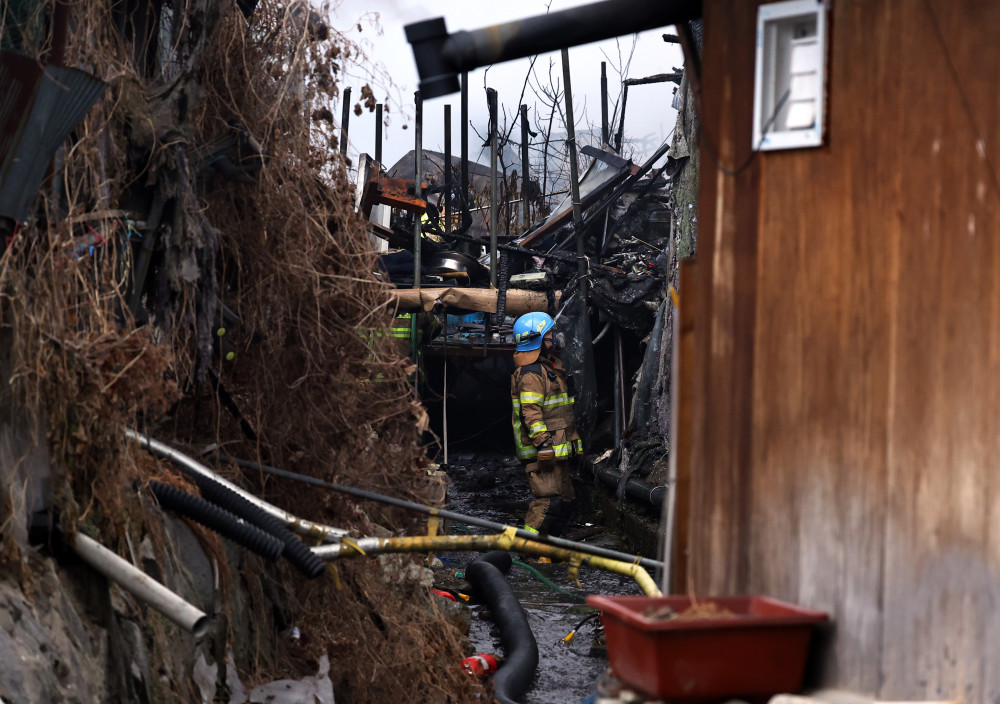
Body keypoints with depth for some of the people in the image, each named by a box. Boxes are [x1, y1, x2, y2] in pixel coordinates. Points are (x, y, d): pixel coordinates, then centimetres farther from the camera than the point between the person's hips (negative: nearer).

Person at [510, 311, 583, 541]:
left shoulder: (548, 369, 20)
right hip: (542, 453, -11)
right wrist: (544, 443, -27)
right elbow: (530, 412, -22)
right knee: (549, 500, -15)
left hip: (556, 451, 11)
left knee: (564, 500, 13)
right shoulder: (531, 374, -14)